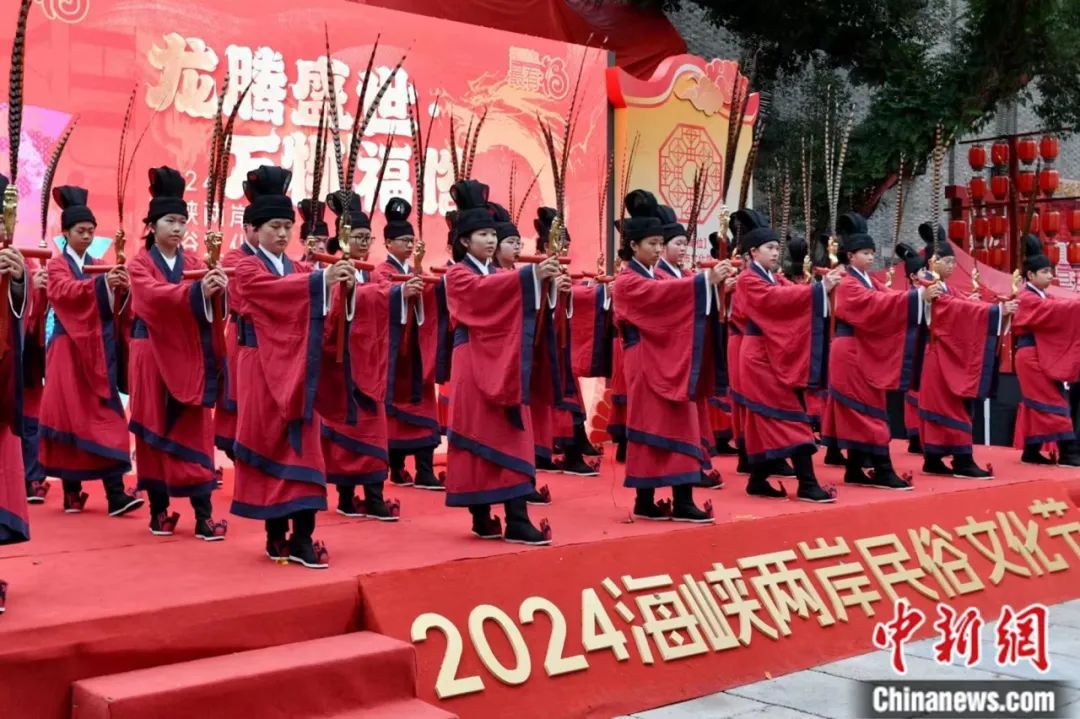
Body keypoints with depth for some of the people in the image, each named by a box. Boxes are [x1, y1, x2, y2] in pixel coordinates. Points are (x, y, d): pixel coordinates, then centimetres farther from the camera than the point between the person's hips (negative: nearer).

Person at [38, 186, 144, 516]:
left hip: (98, 348, 4)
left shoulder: (97, 266, 16)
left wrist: (121, 288, -18)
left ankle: (115, 493, -8)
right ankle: (71, 490, 10)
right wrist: (101, 283, -35)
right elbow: (66, 291, -19)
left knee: (104, 416, -3)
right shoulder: (57, 265, 3)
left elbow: (114, 304, 4)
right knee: (70, 414, -1)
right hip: (70, 349, -3)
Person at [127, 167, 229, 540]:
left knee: (194, 433, -2)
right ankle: (159, 510, 13)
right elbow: (155, 296, -21)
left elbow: (208, 301, -7)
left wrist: (218, 288, -32)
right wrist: (197, 290, -38)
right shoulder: (140, 265, 0)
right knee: (154, 431, 4)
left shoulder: (194, 263, 10)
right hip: (154, 357, -2)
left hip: (190, 357, 2)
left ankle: (203, 515, -5)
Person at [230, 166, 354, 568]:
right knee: (269, 444, 0)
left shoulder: (298, 269, 14)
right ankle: (276, 534, 9)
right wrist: (322, 278, -37)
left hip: (297, 369, 5)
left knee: (301, 445, -1)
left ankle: (301, 538, -1)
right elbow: (278, 289, -24)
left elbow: (317, 306, -1)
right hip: (263, 367, -5)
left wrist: (341, 284, -21)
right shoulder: (247, 269, -3)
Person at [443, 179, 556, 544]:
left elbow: (518, 308, 6)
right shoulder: (458, 275, -3)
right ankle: (482, 518, 6)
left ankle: (517, 520, 0)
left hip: (504, 364, 6)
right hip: (474, 365, -6)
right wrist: (531, 273, -34)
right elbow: (485, 289, -24)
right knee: (478, 437, -2)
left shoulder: (499, 274, 18)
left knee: (512, 437, 0)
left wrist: (542, 280, -12)